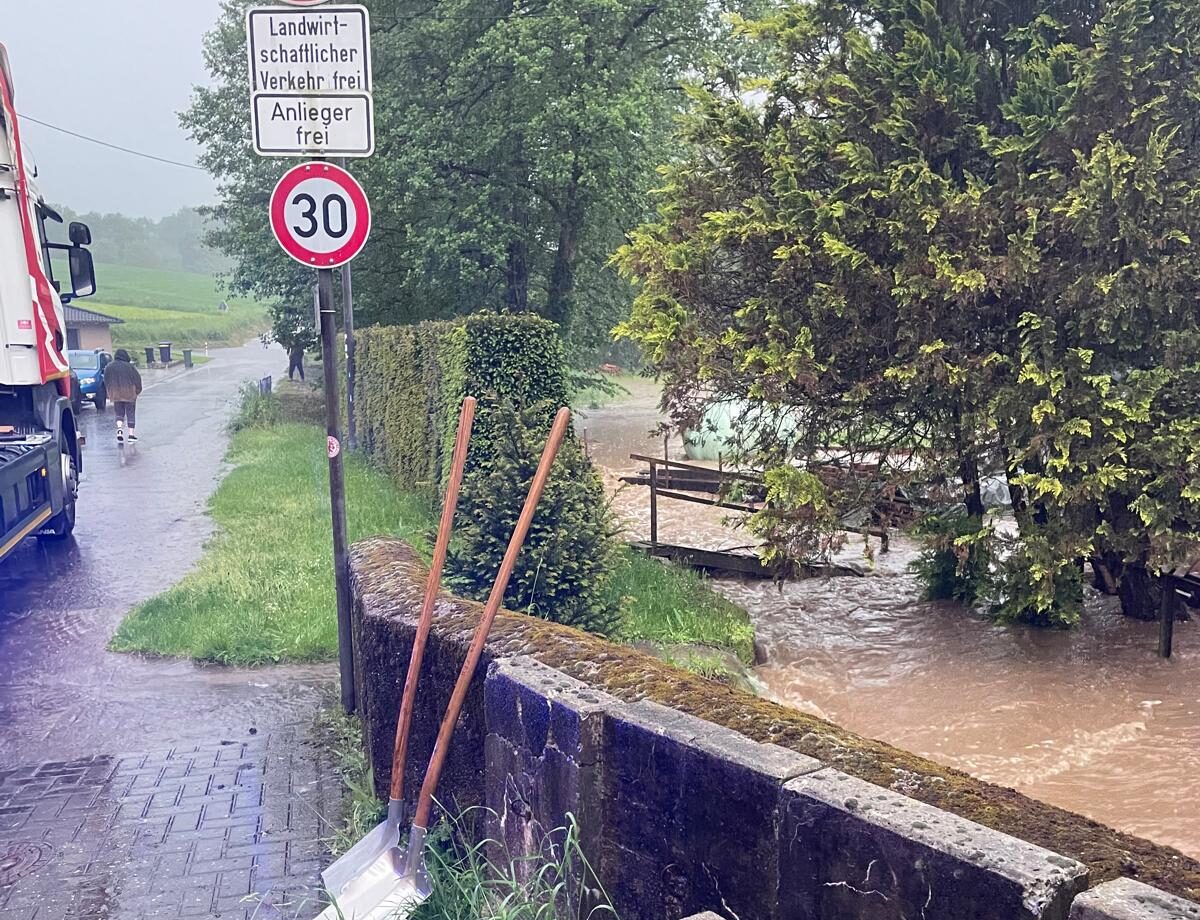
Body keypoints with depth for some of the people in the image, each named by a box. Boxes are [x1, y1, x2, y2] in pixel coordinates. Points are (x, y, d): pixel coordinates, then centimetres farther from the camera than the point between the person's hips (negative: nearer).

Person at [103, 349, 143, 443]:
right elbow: (137, 379, -6)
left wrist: (109, 393, 17)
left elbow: (106, 381, 8)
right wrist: (138, 391, 7)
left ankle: (119, 429, -12)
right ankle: (131, 433, 3)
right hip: (129, 393, -3)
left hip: (115, 394, 3)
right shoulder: (129, 366, -11)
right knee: (131, 413, 6)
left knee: (119, 413, 12)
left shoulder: (109, 367, 1)